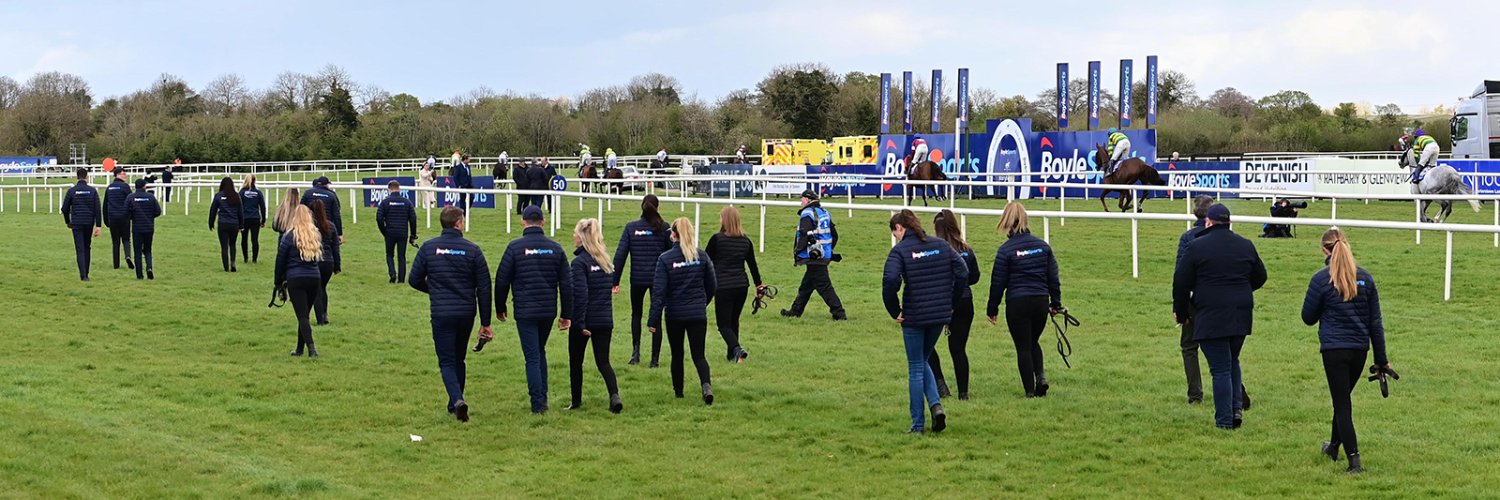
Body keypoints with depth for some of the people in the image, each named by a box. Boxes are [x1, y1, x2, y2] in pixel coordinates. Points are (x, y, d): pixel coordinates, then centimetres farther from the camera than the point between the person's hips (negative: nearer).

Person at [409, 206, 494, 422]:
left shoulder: (428, 248, -3)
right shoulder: (472, 250, -2)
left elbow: (415, 280, 2)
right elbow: (484, 289, -2)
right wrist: (485, 323, 5)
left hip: (441, 313, -2)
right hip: (466, 314, 2)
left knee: (447, 361, 2)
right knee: (459, 359, 18)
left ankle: (457, 400, -20)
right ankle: (455, 405, 26)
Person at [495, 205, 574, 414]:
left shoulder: (515, 247, -7)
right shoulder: (555, 248, 4)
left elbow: (502, 280, -4)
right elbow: (566, 284, 5)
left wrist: (500, 308, 10)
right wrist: (567, 314, 11)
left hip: (525, 311, -4)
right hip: (549, 310, 4)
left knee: (532, 356, 0)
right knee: (540, 352, 21)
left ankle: (538, 404, -2)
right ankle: (542, 397, 19)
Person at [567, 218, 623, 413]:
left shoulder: (580, 262, -13)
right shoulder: (605, 261, 9)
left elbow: (580, 294, -19)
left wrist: (580, 322, -18)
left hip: (584, 319, -5)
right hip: (605, 319, 6)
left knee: (575, 361, 12)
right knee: (603, 362, 7)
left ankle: (576, 401, 20)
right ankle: (614, 395, -16)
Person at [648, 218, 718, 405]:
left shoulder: (665, 259, -10)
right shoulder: (702, 256, -2)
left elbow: (659, 291, -12)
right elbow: (712, 286, 7)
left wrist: (654, 319, -10)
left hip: (674, 314, -1)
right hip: (698, 314, 1)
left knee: (677, 354, 17)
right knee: (698, 355, 4)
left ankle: (678, 390, 27)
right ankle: (706, 384, -22)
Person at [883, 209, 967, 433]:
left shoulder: (899, 250, -9)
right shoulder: (941, 245, 6)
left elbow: (890, 281, -24)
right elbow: (962, 272, 2)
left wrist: (894, 311, -12)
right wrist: (948, 299, 10)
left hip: (914, 316, -5)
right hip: (941, 314, 5)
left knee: (915, 369, 8)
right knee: (923, 361, 23)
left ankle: (918, 424, 11)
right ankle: (935, 403, 1)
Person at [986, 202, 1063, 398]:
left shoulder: (1005, 250, -9)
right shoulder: (1043, 246, 5)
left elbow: (998, 282, -4)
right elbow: (1053, 277, 9)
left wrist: (992, 308, 6)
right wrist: (1055, 302, 18)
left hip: (1017, 303, -4)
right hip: (1041, 301, 4)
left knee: (1023, 347, 6)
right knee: (1033, 342, 22)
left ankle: (1030, 389, 6)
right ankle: (1041, 375, 0)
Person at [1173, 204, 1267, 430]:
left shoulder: (1197, 246, -7)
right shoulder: (1246, 246, 8)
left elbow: (1181, 282, -4)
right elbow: (1260, 277, 18)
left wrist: (1180, 312, 9)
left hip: (1210, 317, -5)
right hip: (1241, 316, 5)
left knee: (1220, 368, -1)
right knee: (1232, 361, 22)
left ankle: (1225, 420, 1)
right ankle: (1236, 407, 11)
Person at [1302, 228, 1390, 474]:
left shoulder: (1321, 279, -9)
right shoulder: (1365, 277, 3)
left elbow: (1308, 317, -1)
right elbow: (1376, 321, 6)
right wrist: (1381, 358, 10)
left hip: (1334, 349, -4)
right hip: (1360, 349, 5)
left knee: (1341, 403, 0)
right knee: (1343, 398, 22)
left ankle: (1354, 460, -7)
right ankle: (1334, 446, 39)